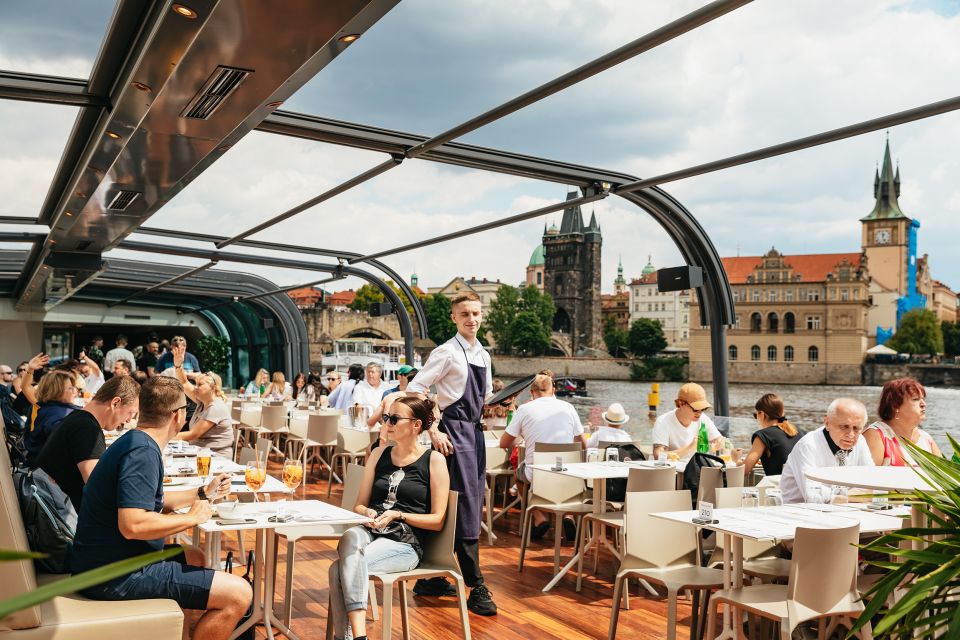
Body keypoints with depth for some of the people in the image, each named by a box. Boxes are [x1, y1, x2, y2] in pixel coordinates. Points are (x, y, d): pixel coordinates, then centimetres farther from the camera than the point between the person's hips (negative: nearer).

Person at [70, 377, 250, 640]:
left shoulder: (134, 442, 12)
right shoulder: (143, 452, -21)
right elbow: (132, 525, -31)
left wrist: (203, 493, 28)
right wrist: (192, 517, -17)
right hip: (115, 575, -11)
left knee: (194, 557, 33)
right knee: (239, 593, -16)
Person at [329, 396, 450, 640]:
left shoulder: (434, 460, 1)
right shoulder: (379, 454, 15)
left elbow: (437, 521, -1)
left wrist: (398, 515, -13)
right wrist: (367, 513, -5)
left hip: (405, 542, -4)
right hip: (370, 533, 4)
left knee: (339, 569, -30)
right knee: (351, 536, -35)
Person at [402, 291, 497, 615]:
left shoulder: (483, 355, 14)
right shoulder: (447, 352, -10)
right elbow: (414, 389, -15)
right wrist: (433, 431, -18)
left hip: (475, 430, 9)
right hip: (454, 431, -9)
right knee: (466, 507, -7)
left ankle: (432, 579, 22)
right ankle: (476, 588, 1)